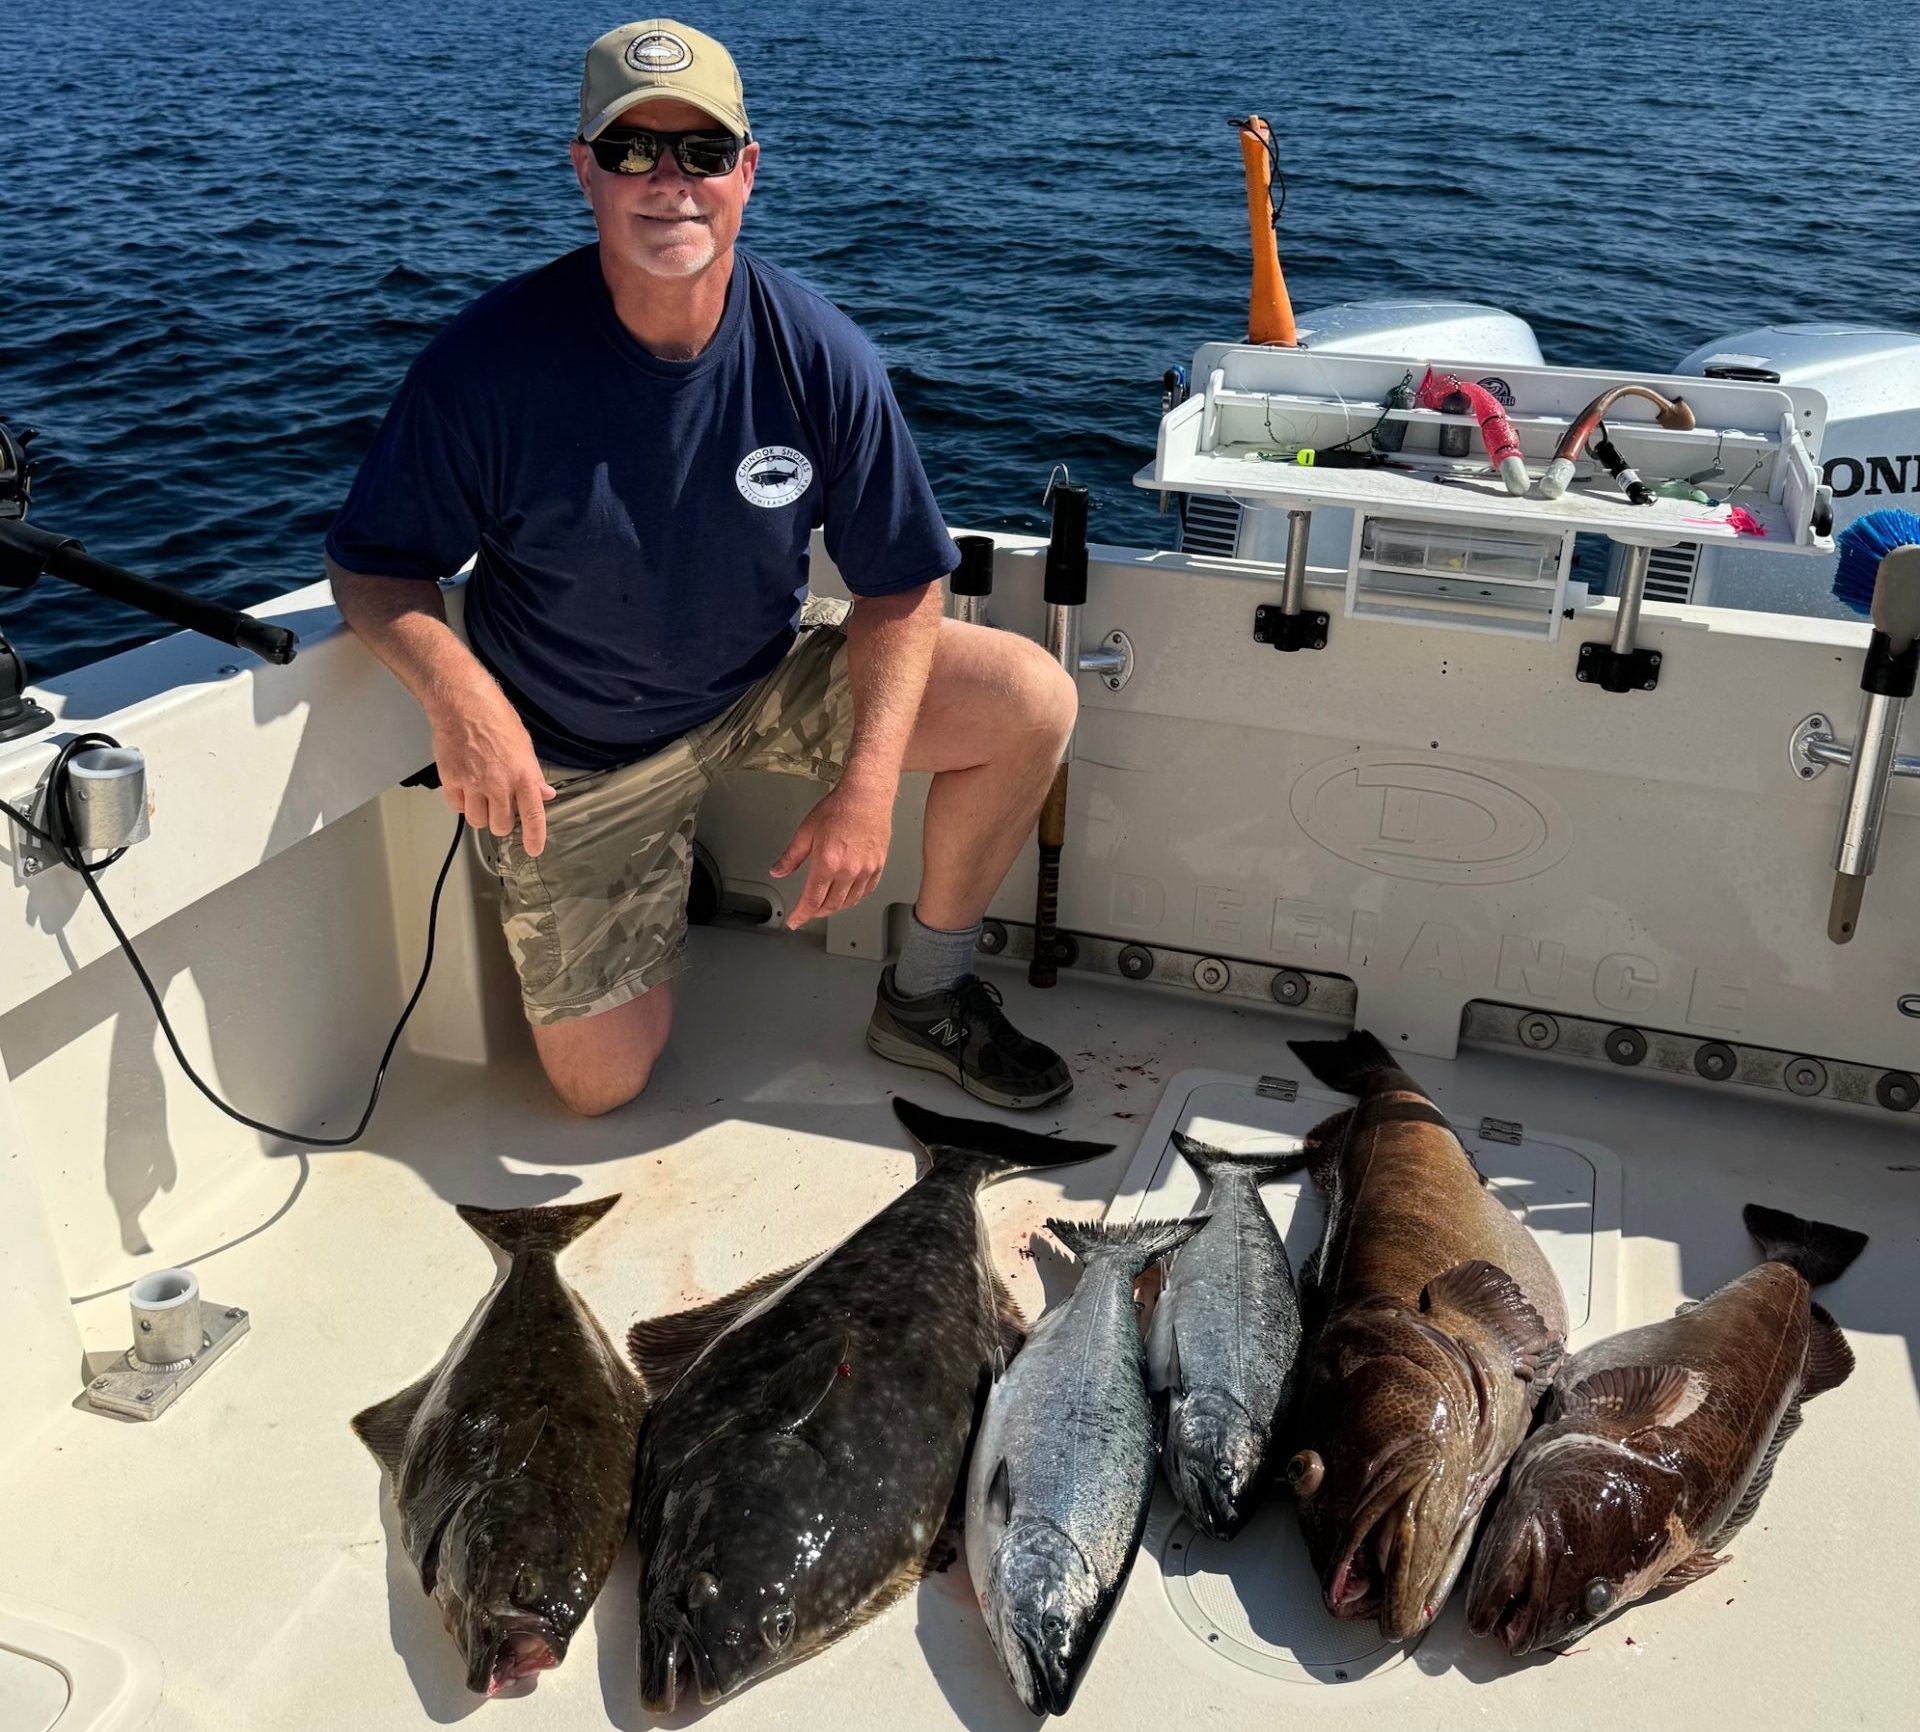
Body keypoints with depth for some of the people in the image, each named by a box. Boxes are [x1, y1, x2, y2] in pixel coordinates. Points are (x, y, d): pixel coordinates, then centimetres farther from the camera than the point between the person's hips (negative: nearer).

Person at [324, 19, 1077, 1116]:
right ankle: (658, 877, 33)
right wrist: (456, 687, -36)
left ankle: (928, 993, 4)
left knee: (1033, 699, -17)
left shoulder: (819, 358, -17)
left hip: (772, 681, 2)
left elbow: (902, 583, -11)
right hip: (572, 756, -2)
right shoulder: (489, 364, -23)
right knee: (602, 1084, 1)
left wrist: (867, 783, -23)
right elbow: (375, 567, -14)